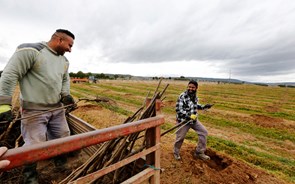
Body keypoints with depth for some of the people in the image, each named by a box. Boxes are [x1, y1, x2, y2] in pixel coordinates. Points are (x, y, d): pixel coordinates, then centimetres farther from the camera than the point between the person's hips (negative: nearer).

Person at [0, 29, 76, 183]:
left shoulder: (64, 61, 11)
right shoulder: (30, 50, -12)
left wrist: (65, 94, 3)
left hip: (57, 108, 7)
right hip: (34, 110, -6)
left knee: (63, 137, 15)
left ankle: (60, 159, 41)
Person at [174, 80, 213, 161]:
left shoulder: (195, 96, 3)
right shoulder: (182, 96, -20)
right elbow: (178, 109, -23)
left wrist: (204, 107, 7)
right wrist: (189, 116, -29)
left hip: (194, 119, 7)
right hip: (184, 120, -7)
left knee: (204, 132, 9)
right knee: (180, 137, 4)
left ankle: (199, 152, 25)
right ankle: (176, 152, 33)